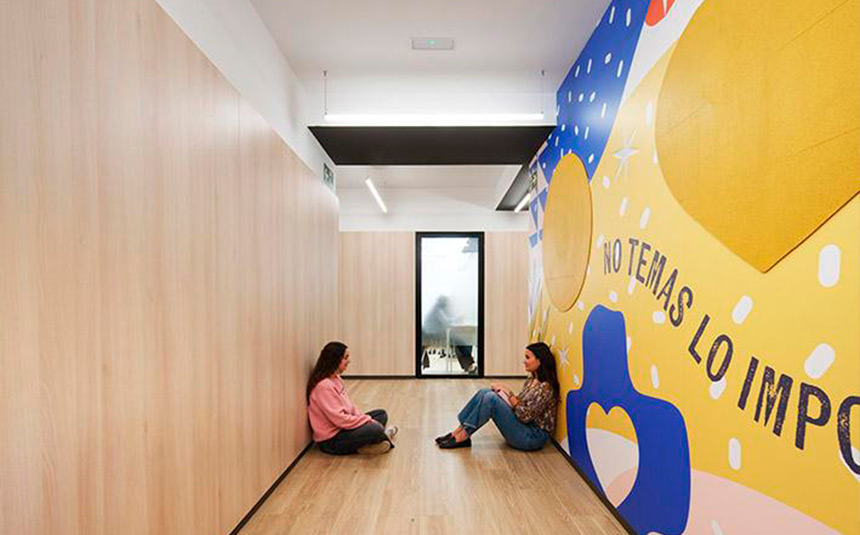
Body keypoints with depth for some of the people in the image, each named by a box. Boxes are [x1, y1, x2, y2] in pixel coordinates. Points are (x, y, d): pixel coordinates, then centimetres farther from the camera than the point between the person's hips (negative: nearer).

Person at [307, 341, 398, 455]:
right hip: (331, 441, -10)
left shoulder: (336, 379, 7)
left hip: (343, 426, 10)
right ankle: (384, 436, 3)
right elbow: (339, 419, -25)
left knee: (381, 414, 9)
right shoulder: (324, 386, -23)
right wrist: (368, 420, -18)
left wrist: (367, 419, -4)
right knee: (375, 429, -28)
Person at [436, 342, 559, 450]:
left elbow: (526, 416, -23)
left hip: (533, 437, -9)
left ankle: (462, 437, -13)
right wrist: (503, 391, -1)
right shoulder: (532, 379, 9)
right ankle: (458, 431, -7)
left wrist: (509, 393, -20)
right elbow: (520, 403, 15)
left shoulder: (545, 387, -19)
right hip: (523, 426, 9)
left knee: (490, 398, -24)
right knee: (484, 392, -6)